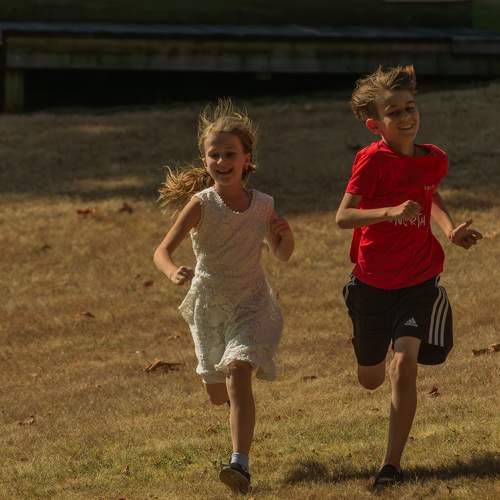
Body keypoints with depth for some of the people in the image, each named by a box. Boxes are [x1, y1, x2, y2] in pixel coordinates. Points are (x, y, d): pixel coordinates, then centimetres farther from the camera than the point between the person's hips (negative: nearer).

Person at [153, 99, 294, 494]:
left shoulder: (263, 206, -9)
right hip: (208, 305, 1)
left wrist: (286, 236, -16)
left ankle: (241, 464, -29)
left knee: (238, 375, -23)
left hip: (251, 303, -1)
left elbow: (282, 256, 7)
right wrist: (173, 272, -45)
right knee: (217, 394, 15)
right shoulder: (201, 204, -17)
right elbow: (163, 250, -22)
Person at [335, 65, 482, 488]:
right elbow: (343, 216, -28)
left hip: (420, 281, 1)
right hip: (374, 282, -1)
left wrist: (451, 230, 4)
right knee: (371, 380, 14)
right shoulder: (373, 161, -19)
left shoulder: (435, 159, -3)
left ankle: (393, 464, -10)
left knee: (405, 366, -18)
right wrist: (391, 212, -43)